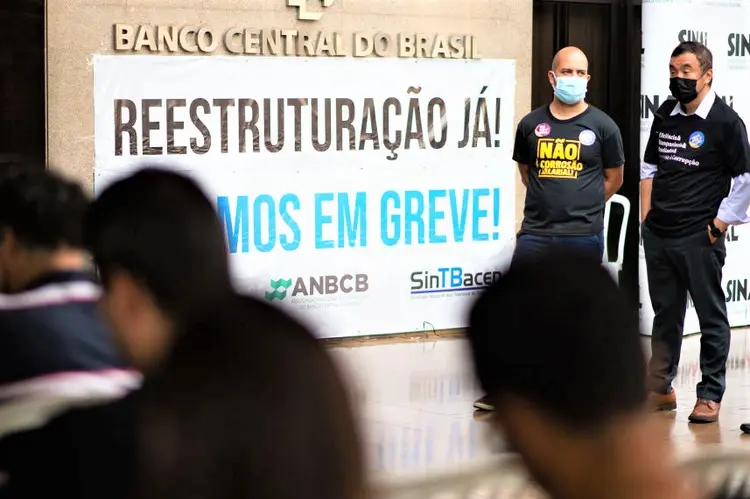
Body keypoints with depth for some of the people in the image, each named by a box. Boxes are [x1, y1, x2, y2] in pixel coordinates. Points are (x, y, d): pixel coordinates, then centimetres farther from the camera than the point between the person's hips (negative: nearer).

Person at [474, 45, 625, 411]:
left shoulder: (602, 126, 0)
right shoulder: (531, 124, 4)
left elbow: (613, 178, 10)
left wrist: (582, 206, 9)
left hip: (584, 237, -1)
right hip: (535, 233, 2)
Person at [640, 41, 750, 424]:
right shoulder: (665, 116, 10)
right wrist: (647, 215, 10)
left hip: (700, 238, -6)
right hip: (658, 235, 6)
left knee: (711, 317, 1)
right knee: (664, 314, 13)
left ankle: (710, 395, 7)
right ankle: (660, 389, 22)